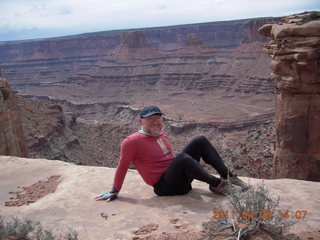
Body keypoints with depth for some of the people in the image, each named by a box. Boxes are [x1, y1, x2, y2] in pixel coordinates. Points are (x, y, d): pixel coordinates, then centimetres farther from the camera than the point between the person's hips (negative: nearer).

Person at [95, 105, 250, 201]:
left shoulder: (160, 134, 11)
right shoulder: (132, 142, -13)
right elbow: (122, 167, -7)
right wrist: (114, 192, -1)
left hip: (181, 178, 8)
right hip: (165, 186, -8)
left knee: (200, 141, -4)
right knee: (183, 157, -36)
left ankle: (229, 177, -8)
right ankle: (217, 184, -19)